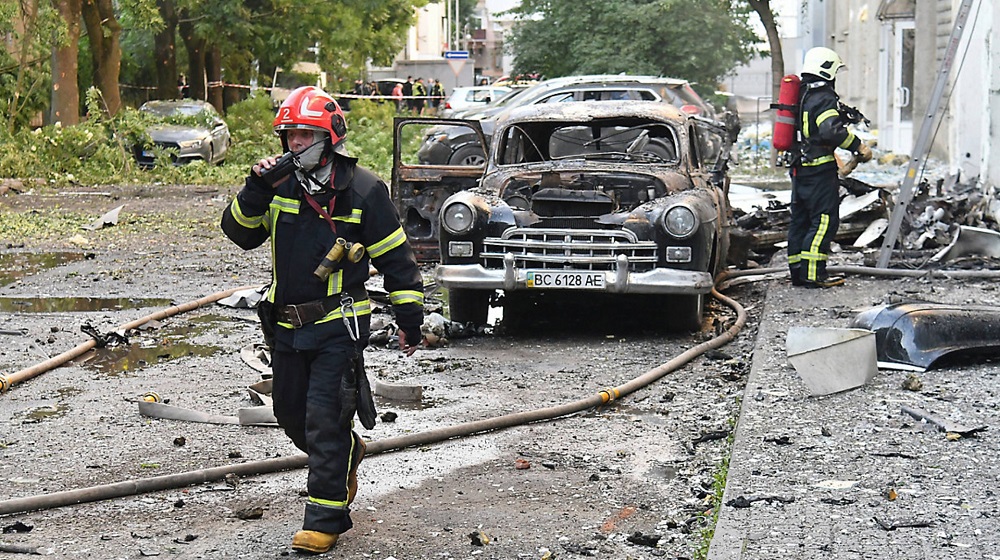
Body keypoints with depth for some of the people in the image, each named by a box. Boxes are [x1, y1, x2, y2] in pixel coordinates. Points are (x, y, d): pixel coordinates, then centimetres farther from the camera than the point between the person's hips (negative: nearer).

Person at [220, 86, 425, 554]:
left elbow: (395, 257, -2)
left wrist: (409, 316, -1)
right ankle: (347, 453, 45)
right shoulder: (281, 184, 5)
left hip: (338, 325, -6)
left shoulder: (363, 190, -7)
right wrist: (256, 190, -14)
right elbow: (241, 233, 2)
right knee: (292, 415, 17)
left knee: (325, 420, -8)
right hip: (286, 324, 6)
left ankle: (325, 519, 0)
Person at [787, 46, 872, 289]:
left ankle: (798, 272, 15)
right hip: (820, 169, -9)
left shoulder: (800, 95, 16)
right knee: (825, 220, -7)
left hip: (799, 167, 9)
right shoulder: (824, 98, -13)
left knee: (800, 220, 12)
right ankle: (813, 274, -12)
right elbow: (831, 130, -27)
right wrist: (858, 146, -20)